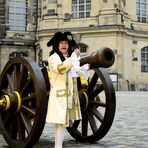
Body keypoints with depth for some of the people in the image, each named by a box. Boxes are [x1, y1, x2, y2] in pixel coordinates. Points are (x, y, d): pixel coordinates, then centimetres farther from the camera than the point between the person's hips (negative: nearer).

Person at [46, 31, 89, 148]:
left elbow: (76, 72, 30)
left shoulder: (70, 57, 19)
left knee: (63, 122, 11)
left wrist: (86, 67, 20)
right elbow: (60, 68, -27)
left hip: (70, 95, 8)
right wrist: (74, 57, -26)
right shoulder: (53, 58, -6)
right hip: (59, 95, -8)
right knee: (62, 122, -11)